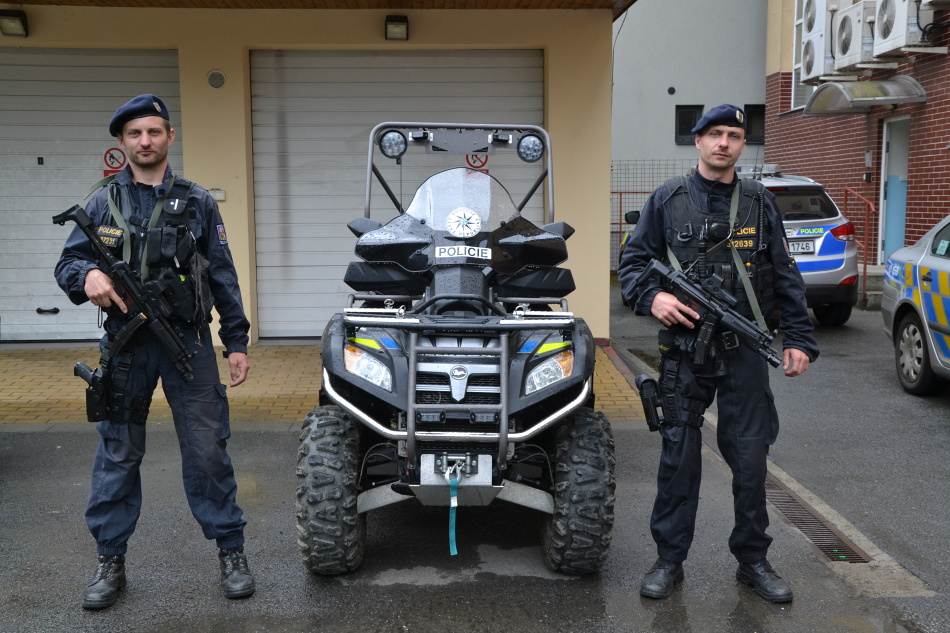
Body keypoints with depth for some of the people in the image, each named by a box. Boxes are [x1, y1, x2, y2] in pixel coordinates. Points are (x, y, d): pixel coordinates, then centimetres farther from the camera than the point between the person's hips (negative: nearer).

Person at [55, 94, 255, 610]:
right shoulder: (103, 202, 7)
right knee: (118, 455, 8)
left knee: (207, 450, 0)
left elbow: (223, 277, 6)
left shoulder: (197, 203, 6)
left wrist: (237, 342, 1)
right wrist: (87, 274, -19)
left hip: (189, 340, -1)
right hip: (126, 344, 1)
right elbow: (66, 263, 5)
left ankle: (231, 551, 13)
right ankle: (110, 561, 21)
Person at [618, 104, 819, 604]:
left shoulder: (759, 202, 8)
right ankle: (669, 560, 17)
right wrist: (651, 296, -14)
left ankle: (753, 561, 21)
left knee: (750, 460, 6)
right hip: (683, 351, -1)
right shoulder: (667, 200, 4)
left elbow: (785, 276, 8)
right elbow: (633, 260, 6)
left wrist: (798, 337, 1)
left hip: (745, 353, 1)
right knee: (678, 459, 5)